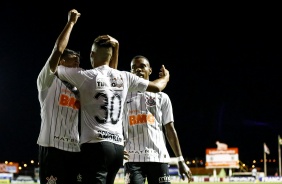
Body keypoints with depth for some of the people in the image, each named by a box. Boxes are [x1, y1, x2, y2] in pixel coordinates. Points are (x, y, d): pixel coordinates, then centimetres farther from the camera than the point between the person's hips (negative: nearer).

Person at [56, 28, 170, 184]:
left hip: (95, 145, -6)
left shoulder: (85, 76, -4)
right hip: (118, 146, 6)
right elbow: (156, 87, 20)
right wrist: (166, 77, 44)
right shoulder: (124, 77, 9)